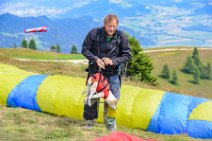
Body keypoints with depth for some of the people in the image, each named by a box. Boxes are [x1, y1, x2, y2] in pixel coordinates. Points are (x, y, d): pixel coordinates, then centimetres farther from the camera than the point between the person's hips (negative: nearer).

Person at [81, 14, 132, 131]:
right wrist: (95, 59, -19)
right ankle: (88, 124, 21)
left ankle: (110, 126, 21)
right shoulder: (94, 33, -10)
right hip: (95, 72, -1)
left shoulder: (121, 36, -7)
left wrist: (114, 61, -18)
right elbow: (85, 49, -2)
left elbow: (127, 55, -2)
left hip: (112, 74, 1)